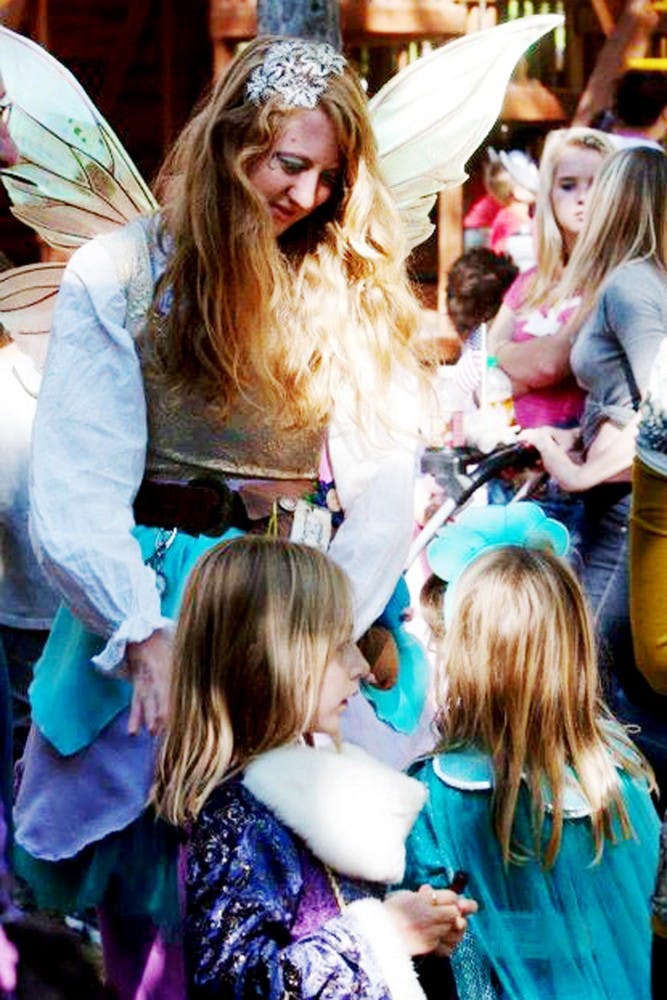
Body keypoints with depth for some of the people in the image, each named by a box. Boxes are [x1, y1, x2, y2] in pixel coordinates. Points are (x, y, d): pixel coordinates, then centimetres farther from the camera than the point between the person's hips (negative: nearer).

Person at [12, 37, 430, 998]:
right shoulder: (119, 279, -5)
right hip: (154, 604, -2)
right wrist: (146, 635, -22)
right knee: (155, 875, 2)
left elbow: (383, 484, -4)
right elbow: (74, 493, -11)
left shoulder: (358, 287, 3)